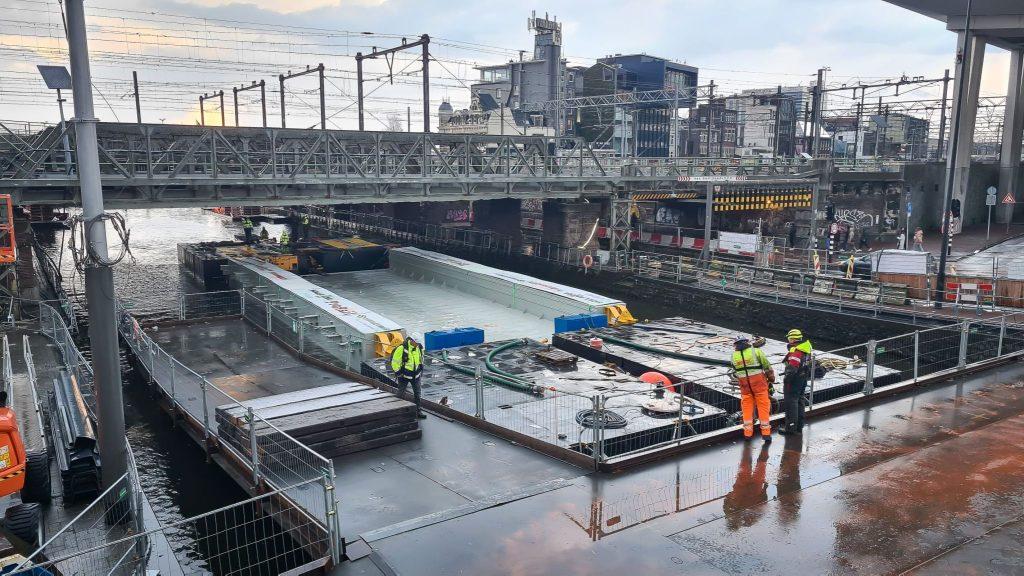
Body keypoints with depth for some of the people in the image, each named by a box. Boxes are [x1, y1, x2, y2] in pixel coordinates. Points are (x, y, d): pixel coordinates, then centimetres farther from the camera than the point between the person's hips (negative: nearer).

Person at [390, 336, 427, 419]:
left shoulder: (419, 348, -5)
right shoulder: (402, 348, -23)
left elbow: (421, 359, 15)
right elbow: (395, 362, -16)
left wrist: (421, 368, 13)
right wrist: (398, 373, -14)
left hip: (415, 375, 5)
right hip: (404, 375, -4)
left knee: (417, 393, 9)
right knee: (401, 394, 8)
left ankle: (418, 411, 19)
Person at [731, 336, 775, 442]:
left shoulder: (734, 356, 5)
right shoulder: (756, 351, -4)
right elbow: (767, 366, 0)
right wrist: (771, 379, 12)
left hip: (744, 384, 2)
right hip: (759, 382, -2)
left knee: (747, 406, 11)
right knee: (763, 406, 4)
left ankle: (748, 432, 13)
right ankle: (766, 433, 5)